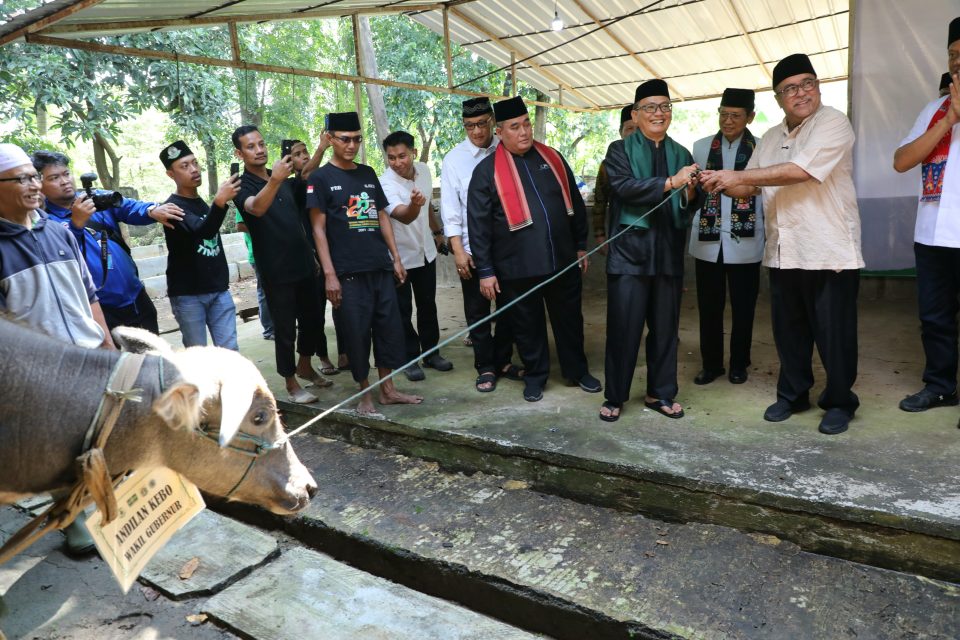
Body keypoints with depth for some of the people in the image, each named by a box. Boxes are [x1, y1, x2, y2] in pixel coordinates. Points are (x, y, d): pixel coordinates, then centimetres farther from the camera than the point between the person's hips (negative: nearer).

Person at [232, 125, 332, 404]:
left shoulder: (285, 179, 10)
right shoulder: (242, 185, -10)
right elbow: (256, 208, -34)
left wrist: (312, 254, 15)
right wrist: (274, 181, -51)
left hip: (303, 264, 6)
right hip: (276, 271, -6)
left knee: (312, 319, 16)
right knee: (285, 329, 1)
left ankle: (305, 367, 36)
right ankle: (291, 383, 16)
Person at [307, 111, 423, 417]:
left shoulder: (368, 173, 13)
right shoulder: (320, 178, -1)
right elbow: (318, 229, -5)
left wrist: (396, 258, 10)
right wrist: (329, 274, -12)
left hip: (381, 267, 5)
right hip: (349, 272, -5)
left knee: (390, 327, 7)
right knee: (356, 332, 1)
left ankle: (388, 388, 20)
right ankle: (365, 394, 15)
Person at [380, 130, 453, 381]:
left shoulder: (424, 170, -4)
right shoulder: (386, 183, -25)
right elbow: (403, 216, -42)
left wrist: (437, 231, 24)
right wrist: (414, 204, -63)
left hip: (425, 250, 6)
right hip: (399, 255, -6)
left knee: (428, 305, 14)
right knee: (403, 310, 3)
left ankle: (431, 352, 27)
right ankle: (410, 359, 16)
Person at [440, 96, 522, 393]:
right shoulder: (454, 159, -2)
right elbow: (450, 209, -3)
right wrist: (458, 250, -8)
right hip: (472, 248, -1)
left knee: (509, 307, 12)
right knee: (477, 311, 7)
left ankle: (503, 360, 29)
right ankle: (485, 367, 22)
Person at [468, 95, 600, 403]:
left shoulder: (552, 158, 7)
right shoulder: (487, 170, -5)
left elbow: (575, 203, 15)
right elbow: (478, 225, -6)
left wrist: (581, 246, 14)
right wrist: (485, 271, -8)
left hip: (563, 261, 4)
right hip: (517, 268, -3)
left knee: (569, 320, 15)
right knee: (527, 325, 10)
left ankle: (577, 370, 34)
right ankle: (535, 376, 29)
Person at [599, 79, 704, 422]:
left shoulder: (681, 154, 15)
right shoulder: (620, 150, 4)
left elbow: (691, 206, 9)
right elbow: (624, 187, -15)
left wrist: (690, 192, -14)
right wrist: (670, 182, -25)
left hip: (668, 253, 4)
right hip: (629, 251, -4)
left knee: (666, 327, 9)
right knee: (623, 327, -1)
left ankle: (661, 393, 23)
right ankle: (614, 396, 13)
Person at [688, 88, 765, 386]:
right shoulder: (701, 147, 6)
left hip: (745, 242, -1)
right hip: (707, 241, 2)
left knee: (742, 308, 9)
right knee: (708, 307, 8)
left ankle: (739, 365, 25)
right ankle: (711, 364, 22)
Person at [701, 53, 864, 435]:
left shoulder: (833, 124, -7)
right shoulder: (771, 138, 16)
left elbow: (801, 170, -21)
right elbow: (749, 188, 16)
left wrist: (738, 175, -19)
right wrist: (720, 184, -5)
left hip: (830, 253, -6)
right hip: (783, 254, 6)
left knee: (834, 334, 3)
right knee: (788, 331, 14)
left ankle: (839, 402, 21)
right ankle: (792, 394, 30)